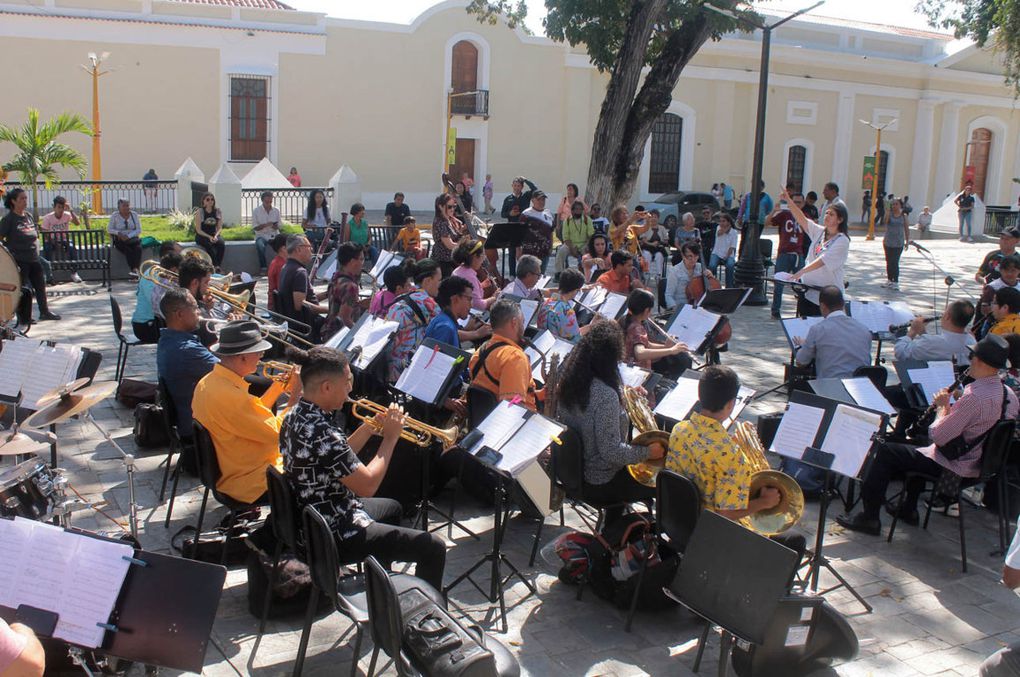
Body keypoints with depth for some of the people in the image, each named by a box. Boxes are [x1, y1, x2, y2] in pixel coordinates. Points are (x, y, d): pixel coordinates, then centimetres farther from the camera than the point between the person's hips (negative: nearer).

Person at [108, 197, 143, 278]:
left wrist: (128, 236, -13)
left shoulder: (134, 215, 9)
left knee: (138, 248, -32)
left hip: (133, 239, 1)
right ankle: (133, 269, -42)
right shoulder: (114, 215, 6)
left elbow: (139, 230, 4)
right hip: (120, 240, -1)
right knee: (128, 250, -33)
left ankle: (135, 269, -48)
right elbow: (109, 229, 6)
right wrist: (118, 233, -13)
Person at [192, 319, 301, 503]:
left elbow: (256, 417, 9)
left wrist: (279, 385, 4)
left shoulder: (209, 382, 0)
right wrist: (295, 396, -13)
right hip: (249, 485, -9)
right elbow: (276, 433, -24)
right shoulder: (231, 396, -31)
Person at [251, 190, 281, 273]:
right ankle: (263, 268, -25)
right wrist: (265, 225, -18)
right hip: (262, 235, -2)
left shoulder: (276, 211, 10)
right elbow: (255, 227, -2)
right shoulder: (256, 211, 1)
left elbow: (279, 226, 11)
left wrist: (276, 226, -14)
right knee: (260, 245, -37)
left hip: (274, 235, 2)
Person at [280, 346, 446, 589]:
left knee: (392, 508, 34)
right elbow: (367, 485, -24)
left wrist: (369, 428, 1)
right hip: (334, 537, -10)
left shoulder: (297, 415, 0)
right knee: (433, 548, -8)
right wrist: (390, 438, -13)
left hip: (311, 518, 10)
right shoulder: (322, 434, -30)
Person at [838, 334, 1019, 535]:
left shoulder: (974, 396, -29)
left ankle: (869, 517, 6)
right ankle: (909, 510, 39)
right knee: (918, 449, 34)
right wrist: (953, 406, 4)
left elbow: (938, 437, -24)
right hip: (980, 464, 9)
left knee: (886, 451, 1)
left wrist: (943, 407, -9)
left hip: (954, 466, -9)